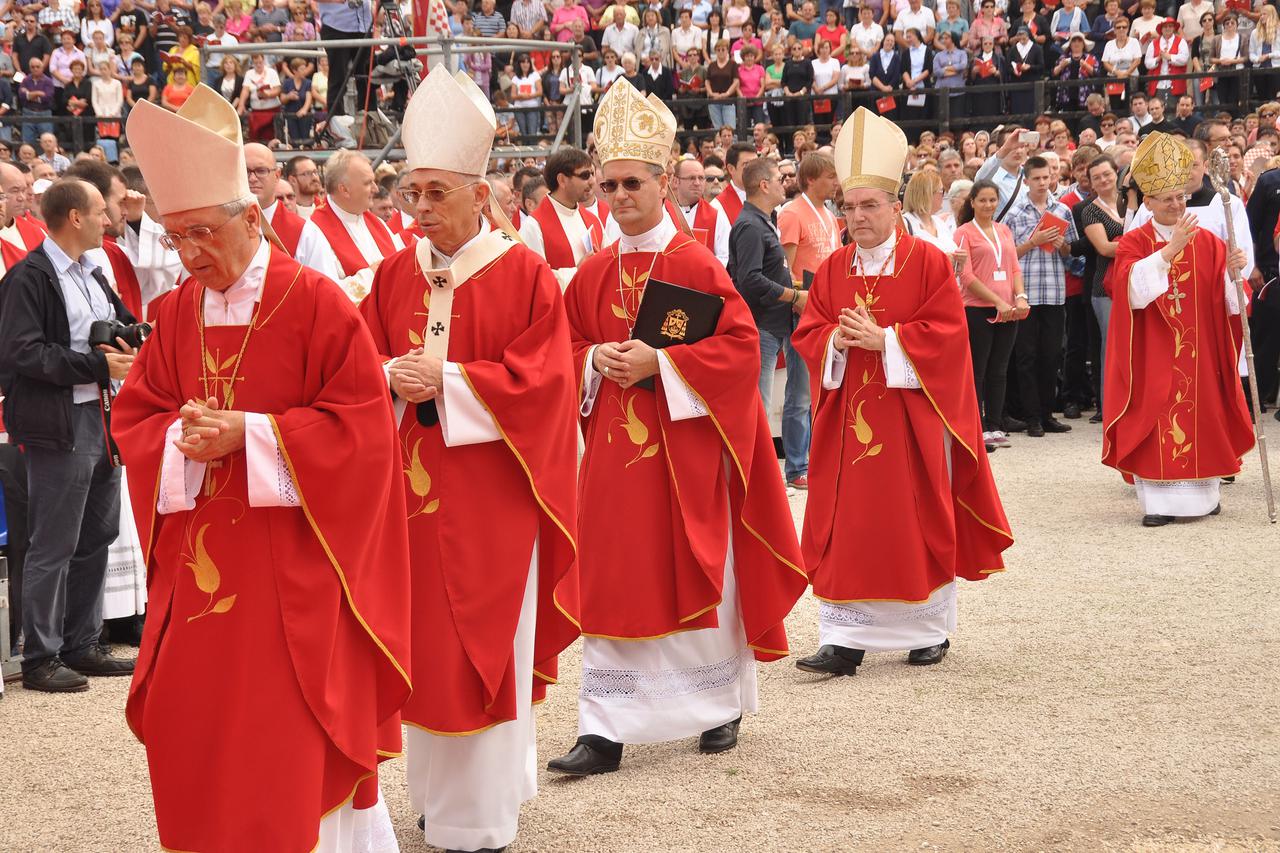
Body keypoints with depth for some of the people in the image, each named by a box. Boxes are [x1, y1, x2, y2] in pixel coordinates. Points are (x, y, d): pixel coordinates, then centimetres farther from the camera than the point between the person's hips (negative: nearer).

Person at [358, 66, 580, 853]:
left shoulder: (525, 276, -6)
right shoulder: (396, 275, 8)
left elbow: (540, 378, -13)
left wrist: (446, 381, -19)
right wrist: (393, 376, -13)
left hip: (489, 491, -4)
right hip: (415, 486, 5)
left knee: (483, 646, 0)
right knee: (424, 642, 10)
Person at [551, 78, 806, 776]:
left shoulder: (695, 265, -6)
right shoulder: (593, 273, 8)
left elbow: (741, 344, -10)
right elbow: (569, 344, 16)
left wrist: (660, 364, -19)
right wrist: (596, 362, -6)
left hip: (683, 447, -4)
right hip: (613, 447, 4)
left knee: (696, 574, 6)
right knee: (611, 581, 1)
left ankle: (722, 707, 25)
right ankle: (604, 731, 2)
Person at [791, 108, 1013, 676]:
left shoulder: (928, 262, -5)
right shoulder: (833, 270, 8)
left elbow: (946, 332, -11)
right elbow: (808, 334, 7)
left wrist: (884, 340, -19)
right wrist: (838, 340, -14)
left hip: (911, 415, -3)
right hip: (848, 416, 3)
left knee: (918, 520, 5)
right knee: (847, 523, -2)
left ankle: (930, 630, 21)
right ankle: (844, 640, -2)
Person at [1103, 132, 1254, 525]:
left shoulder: (1207, 242, 6)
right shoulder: (1133, 243, 0)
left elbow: (1225, 298, -2)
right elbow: (1135, 287, -19)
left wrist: (1233, 271, -23)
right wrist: (1170, 250, -26)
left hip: (1199, 350, 2)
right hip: (1153, 352, -2)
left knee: (1201, 417, 5)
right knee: (1156, 418, -4)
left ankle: (1203, 494, 17)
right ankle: (1159, 502, 0)